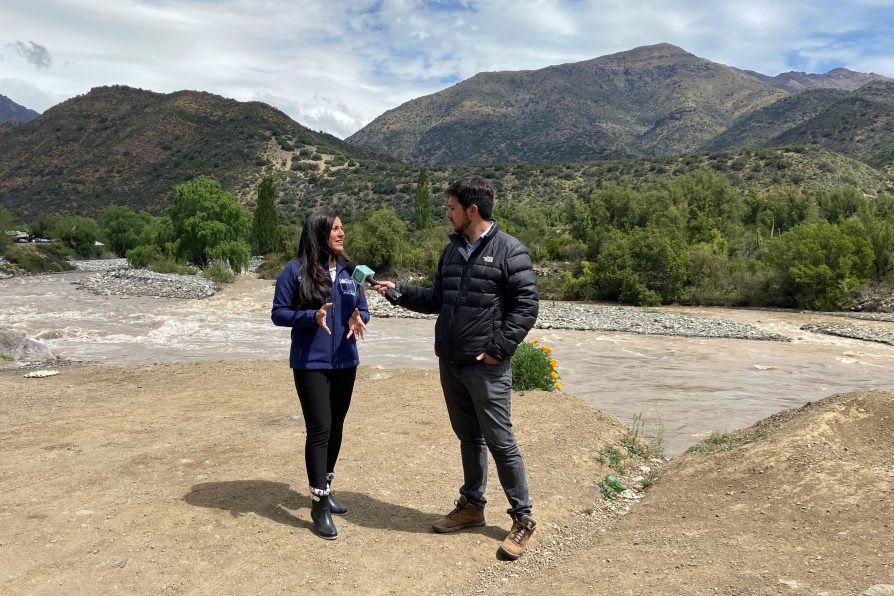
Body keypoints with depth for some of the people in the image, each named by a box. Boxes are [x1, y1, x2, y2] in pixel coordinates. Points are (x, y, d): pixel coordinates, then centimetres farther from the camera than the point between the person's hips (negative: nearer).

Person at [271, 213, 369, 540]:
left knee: (335, 428, 14)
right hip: (311, 364, -5)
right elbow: (279, 313, -6)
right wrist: (312, 317, -23)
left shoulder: (349, 270, 6)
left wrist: (358, 319, -13)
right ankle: (319, 504, 6)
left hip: (345, 363, 5)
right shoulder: (295, 270, -8)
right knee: (319, 430, -6)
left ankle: (325, 489, 32)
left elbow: (363, 309, 11)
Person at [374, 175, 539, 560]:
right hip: (450, 364, 7)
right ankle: (472, 505, 33)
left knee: (500, 441, 0)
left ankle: (522, 518, 14)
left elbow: (525, 307, -12)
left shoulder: (510, 251, -10)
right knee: (468, 437, 18)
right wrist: (399, 291, 8)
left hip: (486, 367, -7)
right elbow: (437, 300, 18)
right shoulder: (452, 250, 12)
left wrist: (498, 348, -16)